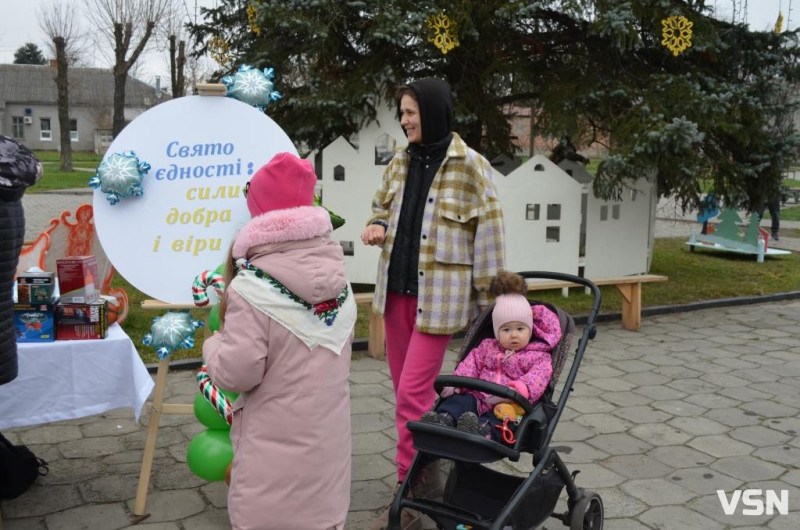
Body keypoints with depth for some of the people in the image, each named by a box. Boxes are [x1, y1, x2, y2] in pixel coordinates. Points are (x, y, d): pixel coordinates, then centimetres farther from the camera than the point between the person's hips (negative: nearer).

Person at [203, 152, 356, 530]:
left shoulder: (253, 288, -18)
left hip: (275, 449, -5)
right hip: (329, 441, 6)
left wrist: (214, 343, 3)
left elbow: (236, 373, -16)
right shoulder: (338, 281, 2)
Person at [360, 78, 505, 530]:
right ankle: (426, 475, 31)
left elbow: (488, 236, -7)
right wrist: (377, 227, 0)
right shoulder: (400, 163, 8)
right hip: (397, 287, 7)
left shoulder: (470, 166, -9)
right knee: (407, 391, 13)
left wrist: (488, 300, -6)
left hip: (438, 294, -6)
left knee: (413, 393, -7)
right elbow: (383, 208, 24)